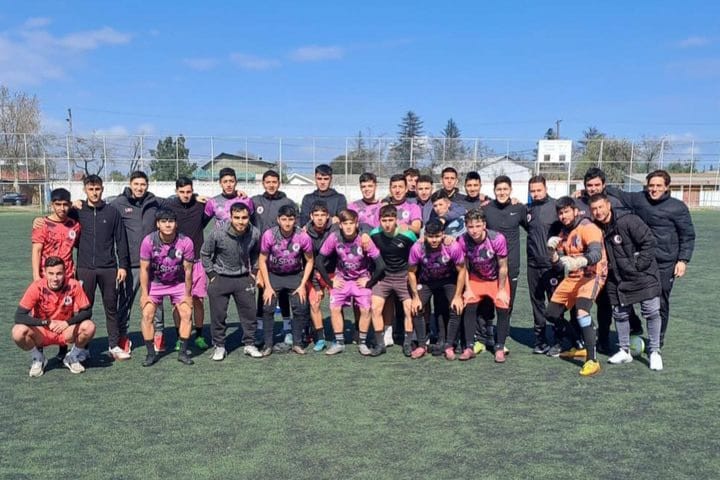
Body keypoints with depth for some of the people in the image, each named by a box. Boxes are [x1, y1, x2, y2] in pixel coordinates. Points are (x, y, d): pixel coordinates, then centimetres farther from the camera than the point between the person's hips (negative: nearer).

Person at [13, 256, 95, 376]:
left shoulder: (74, 285, -18)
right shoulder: (37, 287, -20)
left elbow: (87, 311, -13)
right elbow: (19, 316, -22)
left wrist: (67, 322, -29)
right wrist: (47, 322, -30)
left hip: (66, 332, 1)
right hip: (42, 333, 0)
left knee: (89, 327, -27)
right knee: (18, 332, -29)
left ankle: (73, 357, 3)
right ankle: (38, 359, 2)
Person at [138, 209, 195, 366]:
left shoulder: (185, 242, -23)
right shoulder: (148, 241, -22)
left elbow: (188, 270, -13)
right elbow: (144, 269, -13)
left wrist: (187, 294, -7)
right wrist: (144, 293, -12)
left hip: (178, 283, 0)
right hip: (154, 283, 0)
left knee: (186, 313, -5)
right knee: (147, 315, -8)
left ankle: (183, 352, 7)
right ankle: (151, 353, 5)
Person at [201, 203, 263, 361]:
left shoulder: (255, 234, -13)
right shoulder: (217, 234, -20)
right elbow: (205, 253, -4)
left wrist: (253, 271, 6)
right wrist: (211, 275, -4)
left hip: (243, 278, 2)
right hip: (220, 278, -2)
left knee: (249, 312, 6)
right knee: (218, 314, 4)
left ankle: (249, 344, 23)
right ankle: (219, 346, 20)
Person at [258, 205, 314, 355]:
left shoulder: (303, 237, -20)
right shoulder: (269, 235, -20)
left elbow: (309, 261, -5)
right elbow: (262, 261, -8)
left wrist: (302, 285, -9)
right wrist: (268, 286, -10)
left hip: (295, 275, 0)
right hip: (273, 275, 0)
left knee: (301, 308, -8)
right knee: (268, 308, -10)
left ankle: (297, 343, 9)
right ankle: (268, 344, 4)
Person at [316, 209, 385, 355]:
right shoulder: (334, 237, -19)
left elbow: (380, 265, -19)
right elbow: (319, 261, -9)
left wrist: (369, 282, -12)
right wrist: (330, 281, -8)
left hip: (361, 279, -1)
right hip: (341, 279, 1)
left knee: (365, 309, -10)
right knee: (334, 308, -9)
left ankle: (362, 343, 8)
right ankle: (339, 343, 7)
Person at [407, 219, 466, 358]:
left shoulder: (453, 247, -31)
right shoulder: (417, 248, -29)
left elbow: (461, 271, -15)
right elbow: (411, 272, -13)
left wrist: (458, 296, -15)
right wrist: (415, 297, -13)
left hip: (448, 280, 0)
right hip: (425, 281, 1)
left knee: (456, 308, -15)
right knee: (416, 308, -13)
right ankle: (422, 345, 2)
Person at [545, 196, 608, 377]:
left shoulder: (588, 228, -14)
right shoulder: (563, 233, 10)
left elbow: (597, 253, -31)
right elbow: (558, 265, 8)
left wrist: (579, 261, -49)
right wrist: (552, 251, -11)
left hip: (591, 276, -8)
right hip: (572, 277, 8)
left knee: (581, 311, -29)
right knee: (551, 313, 9)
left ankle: (592, 361, -23)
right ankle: (581, 346, 26)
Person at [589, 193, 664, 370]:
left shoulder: (628, 221, -19)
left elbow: (649, 241, -18)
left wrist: (640, 265, -17)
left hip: (643, 275, -6)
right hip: (618, 279, 6)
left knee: (651, 312, -4)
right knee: (619, 314, 10)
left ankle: (654, 352, 11)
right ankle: (624, 351, 24)